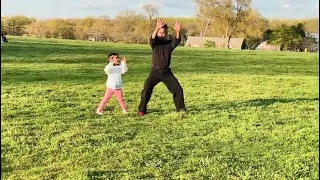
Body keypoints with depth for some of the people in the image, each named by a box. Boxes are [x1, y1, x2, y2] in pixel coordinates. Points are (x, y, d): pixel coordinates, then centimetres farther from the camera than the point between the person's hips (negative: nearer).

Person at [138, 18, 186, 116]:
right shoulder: (155, 42, -1)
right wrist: (157, 28, -45)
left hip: (166, 71, 2)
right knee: (146, 90, -12)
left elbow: (177, 41, -17)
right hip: (155, 71, -2)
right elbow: (152, 38, -25)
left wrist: (177, 31, -39)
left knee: (178, 89, 1)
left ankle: (181, 108, 18)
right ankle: (142, 110, 4)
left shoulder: (169, 43, 4)